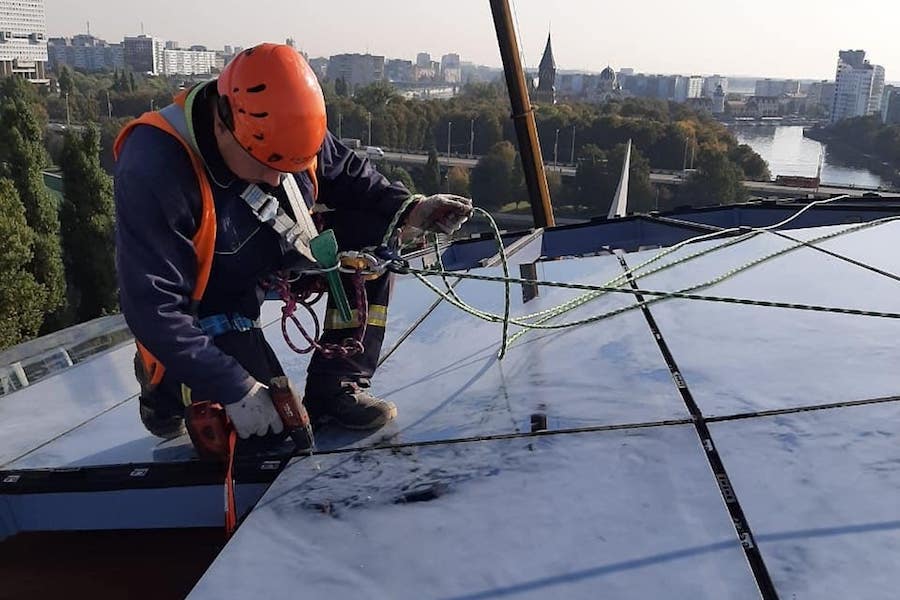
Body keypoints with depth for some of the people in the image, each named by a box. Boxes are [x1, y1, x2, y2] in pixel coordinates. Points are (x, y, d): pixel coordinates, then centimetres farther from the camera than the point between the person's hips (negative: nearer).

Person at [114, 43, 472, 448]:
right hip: (202, 306, -5)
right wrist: (234, 390, -30)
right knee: (271, 423, -11)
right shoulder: (154, 168, -34)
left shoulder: (285, 126, -16)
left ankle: (336, 386, -5)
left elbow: (344, 173, 3)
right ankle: (163, 382, 17)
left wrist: (408, 211, -15)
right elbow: (153, 306, -31)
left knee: (372, 234, -12)